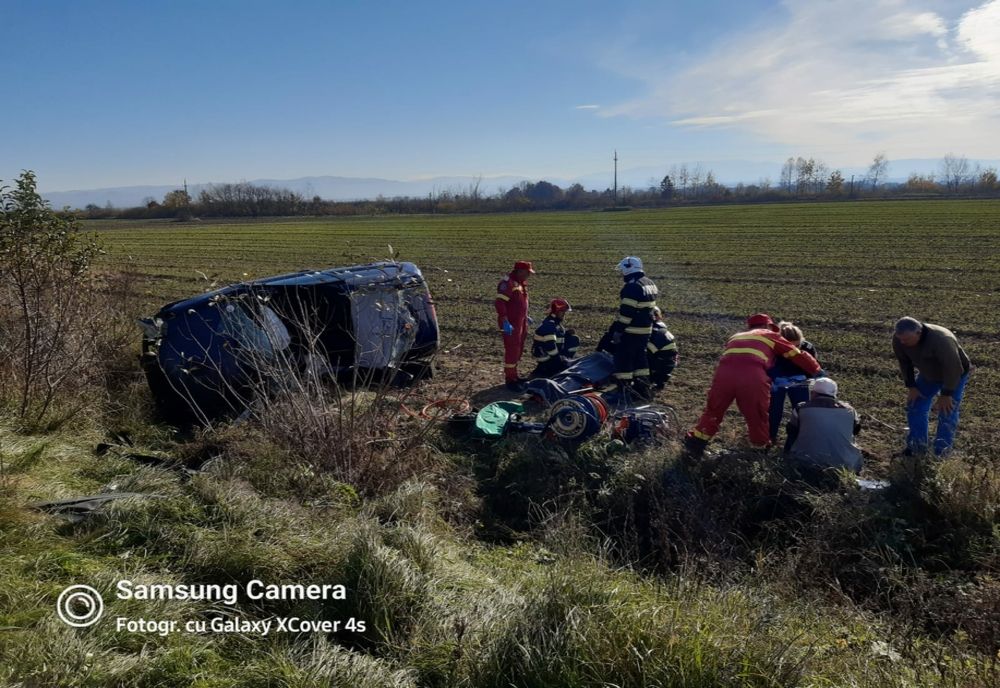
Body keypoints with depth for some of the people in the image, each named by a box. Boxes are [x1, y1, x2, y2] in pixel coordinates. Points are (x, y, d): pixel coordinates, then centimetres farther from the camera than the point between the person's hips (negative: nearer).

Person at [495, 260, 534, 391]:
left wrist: (525, 317, 22)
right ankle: (510, 380, 4)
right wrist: (505, 323, -30)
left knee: (518, 349, 18)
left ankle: (513, 375, 31)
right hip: (511, 325, -10)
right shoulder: (508, 283, -19)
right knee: (512, 350, -5)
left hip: (520, 323, 10)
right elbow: (499, 303, -27)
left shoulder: (520, 283, 11)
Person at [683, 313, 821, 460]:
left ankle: (693, 447, 17)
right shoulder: (771, 336, 26)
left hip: (724, 372, 3)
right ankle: (760, 449, 33)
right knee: (757, 415, 18)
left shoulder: (736, 336, 37)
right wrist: (817, 372, 39)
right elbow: (798, 355, 27)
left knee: (713, 411, 18)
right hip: (752, 376, -3)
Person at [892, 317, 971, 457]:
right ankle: (917, 447, 15)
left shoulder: (941, 340, -43)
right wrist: (911, 386, -9)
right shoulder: (898, 339, -26)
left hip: (955, 375, -5)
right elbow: (904, 362, -8)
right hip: (928, 375, 5)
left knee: (947, 412, -11)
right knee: (915, 406, 3)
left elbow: (953, 369, -32)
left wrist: (946, 394, -24)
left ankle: (941, 453, 1)